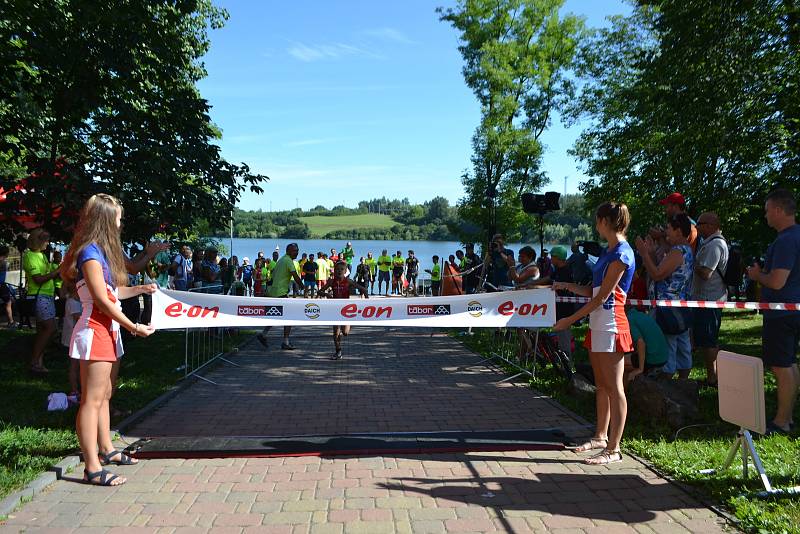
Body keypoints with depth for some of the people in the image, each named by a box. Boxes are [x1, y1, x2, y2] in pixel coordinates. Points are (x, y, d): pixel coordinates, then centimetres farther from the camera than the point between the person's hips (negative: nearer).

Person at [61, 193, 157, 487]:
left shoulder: (102, 251, 15)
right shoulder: (91, 253, -14)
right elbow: (102, 300, -17)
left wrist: (140, 289, 25)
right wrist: (134, 327, -14)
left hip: (108, 331, 10)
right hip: (95, 332, -10)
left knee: (104, 395, 18)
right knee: (92, 399, -6)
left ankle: (106, 449, 31)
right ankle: (93, 468, -2)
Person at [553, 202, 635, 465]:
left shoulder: (621, 254, -16)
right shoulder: (609, 251, 14)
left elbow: (601, 297, -17)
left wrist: (570, 320, -14)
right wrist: (568, 286, 11)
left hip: (611, 327, -10)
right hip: (598, 325, 10)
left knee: (613, 388, -3)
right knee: (601, 385, 17)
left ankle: (613, 449, 4)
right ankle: (601, 436, 30)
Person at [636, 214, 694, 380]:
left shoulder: (678, 251, -18)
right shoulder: (687, 251, 14)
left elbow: (657, 275, -22)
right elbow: (663, 272, 14)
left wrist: (644, 253, -16)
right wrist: (650, 253, 12)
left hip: (670, 310, -11)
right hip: (682, 308, 11)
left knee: (667, 348, -2)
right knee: (682, 349, 16)